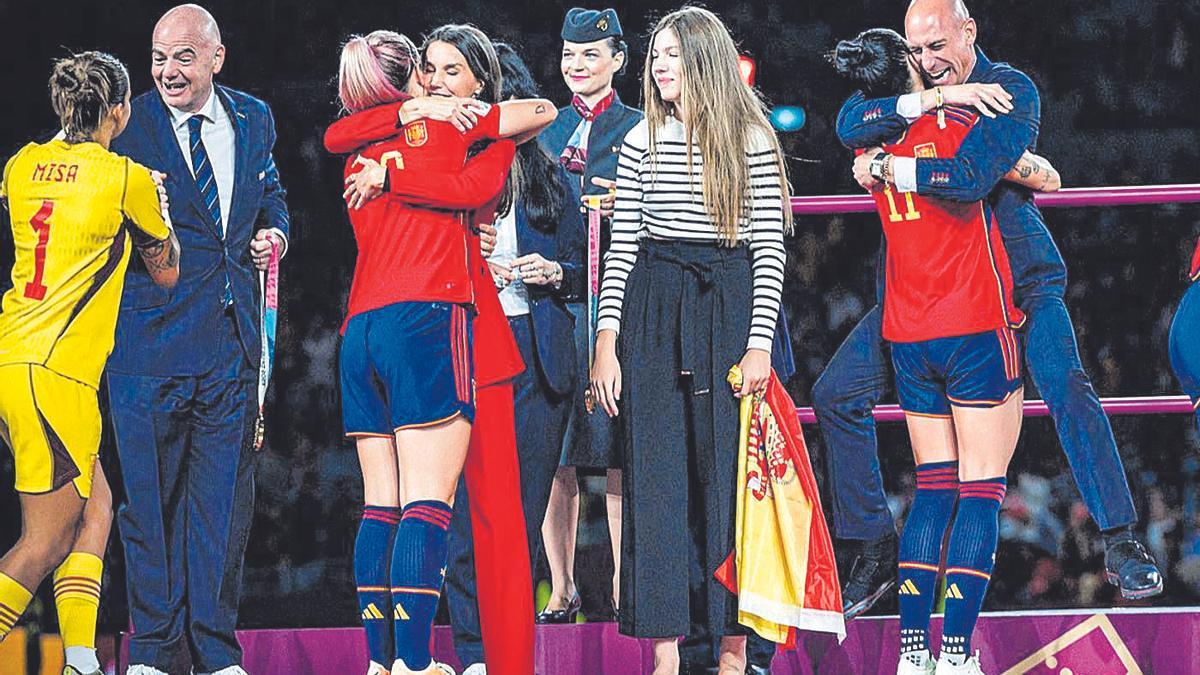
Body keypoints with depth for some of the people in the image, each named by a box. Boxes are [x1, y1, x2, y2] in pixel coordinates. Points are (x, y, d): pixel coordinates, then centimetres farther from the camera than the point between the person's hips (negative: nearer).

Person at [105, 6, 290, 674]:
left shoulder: (253, 119, 10)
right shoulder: (130, 125, -4)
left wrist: (274, 231, 6)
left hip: (231, 339, 4)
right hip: (151, 336, -4)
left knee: (226, 495, 6)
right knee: (151, 494, 1)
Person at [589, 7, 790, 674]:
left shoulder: (752, 142, 2)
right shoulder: (642, 142, 8)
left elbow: (770, 250, 0)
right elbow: (621, 246, 7)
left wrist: (760, 344, -8)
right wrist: (607, 340, -1)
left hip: (730, 310, -2)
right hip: (652, 314, 2)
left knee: (726, 471, -2)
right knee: (656, 477, -1)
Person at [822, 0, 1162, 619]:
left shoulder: (1011, 90, -13)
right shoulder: (912, 87, 4)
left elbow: (972, 177, -29)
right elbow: (850, 125, -16)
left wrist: (885, 168, -21)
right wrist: (934, 98, -24)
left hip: (1015, 272, -5)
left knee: (1065, 383, -27)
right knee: (836, 393, -1)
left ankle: (1121, 544, -21)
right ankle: (874, 549, 10)